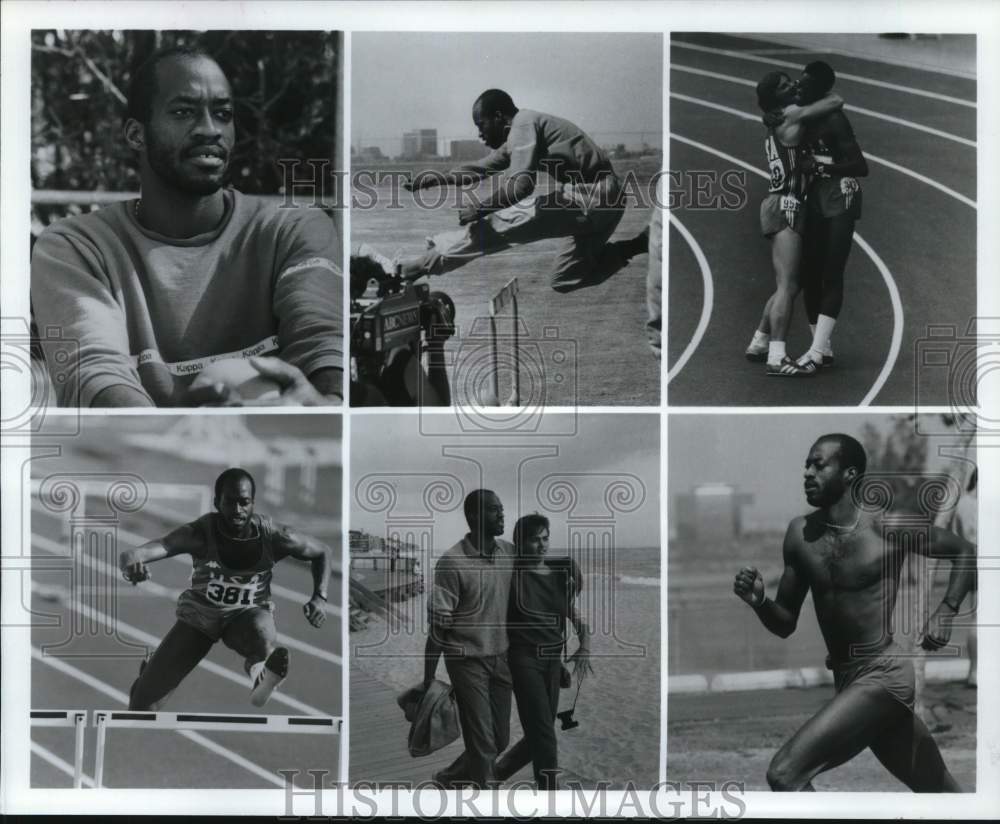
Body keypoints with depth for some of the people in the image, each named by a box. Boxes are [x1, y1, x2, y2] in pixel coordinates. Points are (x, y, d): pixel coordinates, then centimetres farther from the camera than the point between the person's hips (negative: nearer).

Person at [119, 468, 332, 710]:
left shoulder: (273, 536, -21)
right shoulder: (199, 533, -26)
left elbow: (324, 552, -1)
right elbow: (131, 556, -39)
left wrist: (319, 597, -14)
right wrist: (131, 564, -63)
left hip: (248, 615, -2)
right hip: (199, 616, 2)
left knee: (263, 639, -44)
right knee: (142, 704, 7)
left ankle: (256, 665, -14)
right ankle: (148, 675, 39)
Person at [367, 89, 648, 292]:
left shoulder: (524, 123, -11)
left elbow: (522, 183, -23)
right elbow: (482, 168, 27)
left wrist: (480, 208, -15)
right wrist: (440, 178, 14)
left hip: (592, 197, -10)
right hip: (602, 201, 10)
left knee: (499, 225, -11)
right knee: (564, 281, 19)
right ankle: (639, 244, 16)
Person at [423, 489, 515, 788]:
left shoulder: (510, 553, 1)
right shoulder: (452, 562, -17)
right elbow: (438, 625, -13)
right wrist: (428, 680, -11)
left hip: (501, 658, 6)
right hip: (467, 661, -6)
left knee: (500, 740, 13)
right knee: (482, 744, -2)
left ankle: (450, 778, 37)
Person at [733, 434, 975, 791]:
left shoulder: (889, 528, -10)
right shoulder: (800, 534, 4)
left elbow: (965, 552, 4)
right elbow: (785, 624, 9)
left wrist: (945, 611, -9)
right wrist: (759, 601, -11)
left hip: (885, 676, -7)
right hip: (847, 681, 7)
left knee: (785, 773, -19)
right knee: (938, 791, 18)